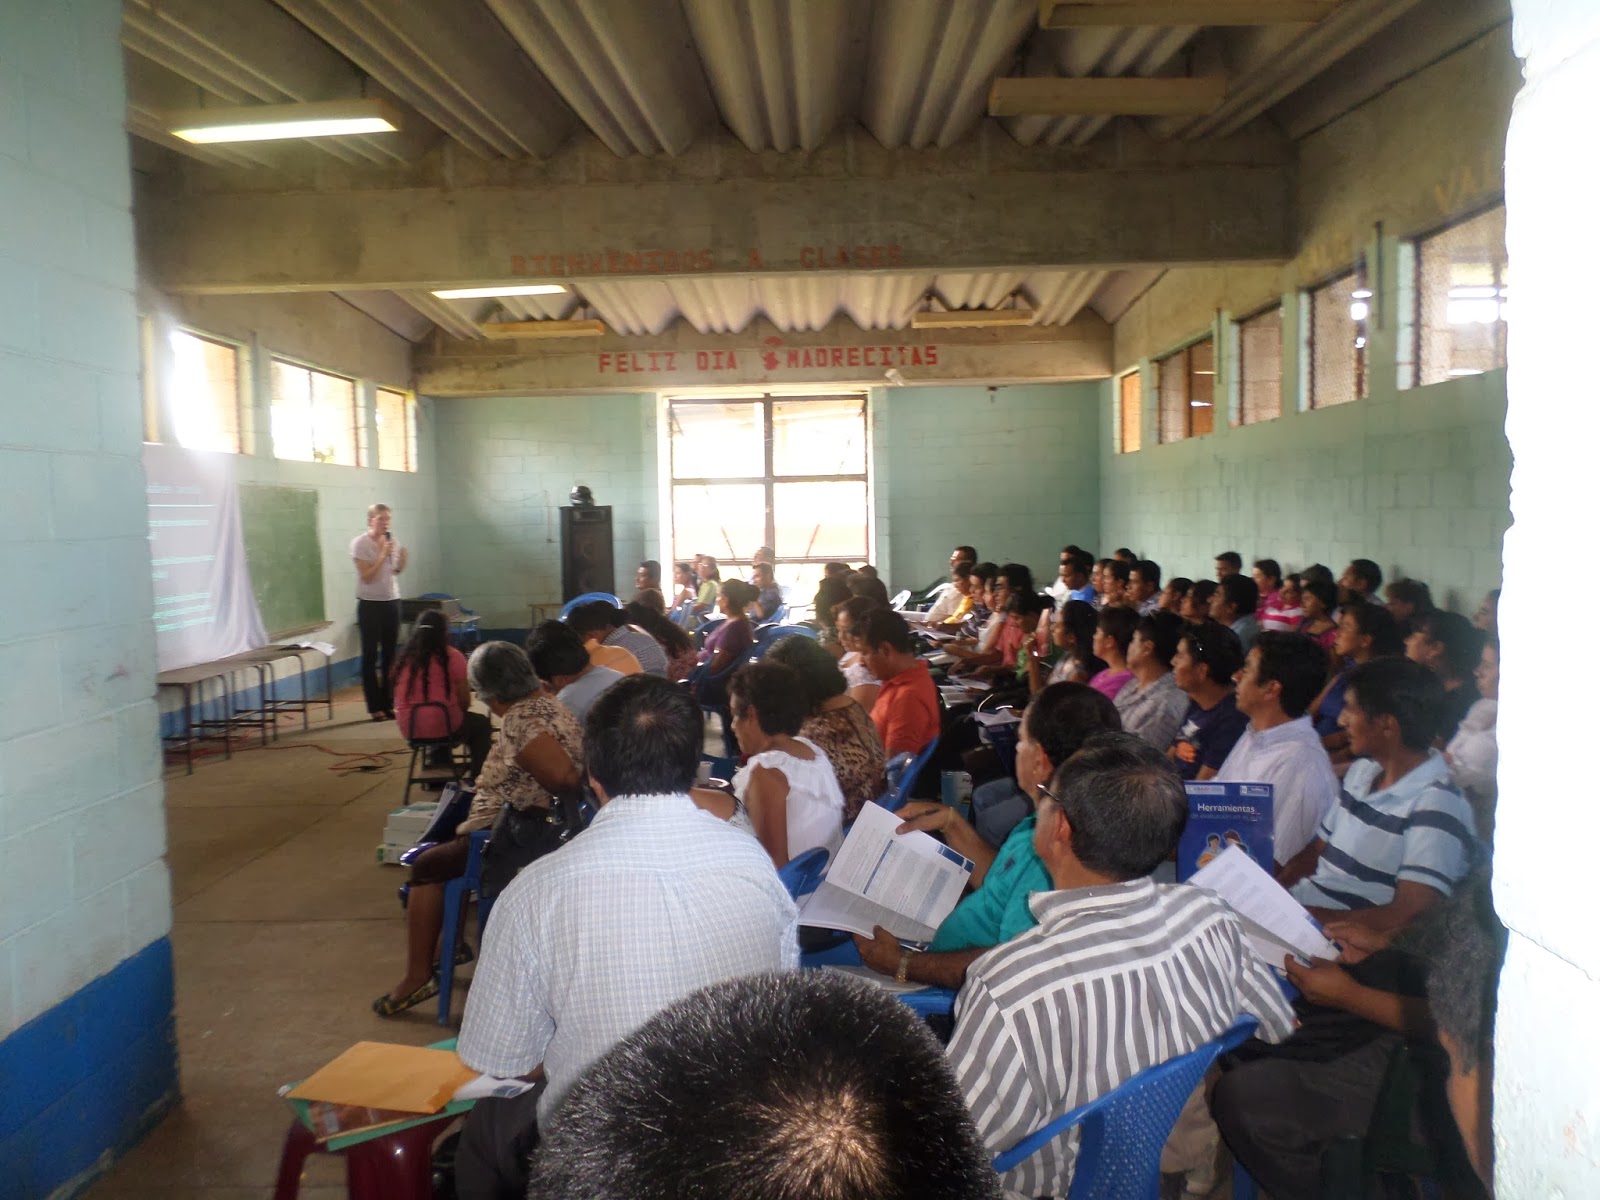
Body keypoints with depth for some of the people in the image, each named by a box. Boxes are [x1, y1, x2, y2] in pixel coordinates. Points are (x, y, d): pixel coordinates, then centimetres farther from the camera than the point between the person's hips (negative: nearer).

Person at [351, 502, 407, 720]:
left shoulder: (392, 541, 7)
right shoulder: (360, 543, -9)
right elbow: (367, 577, -15)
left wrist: (402, 555, -2)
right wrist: (383, 555, -20)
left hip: (392, 602, 5)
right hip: (370, 604, -5)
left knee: (390, 655, 7)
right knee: (370, 656, 2)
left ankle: (388, 704, 15)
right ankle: (374, 707, 6)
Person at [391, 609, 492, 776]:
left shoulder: (405, 659, 4)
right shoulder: (452, 657, -10)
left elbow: (400, 701, 13)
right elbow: (465, 702, -7)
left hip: (411, 730, 5)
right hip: (444, 728, -5)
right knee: (481, 723, 24)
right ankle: (477, 780, 23)